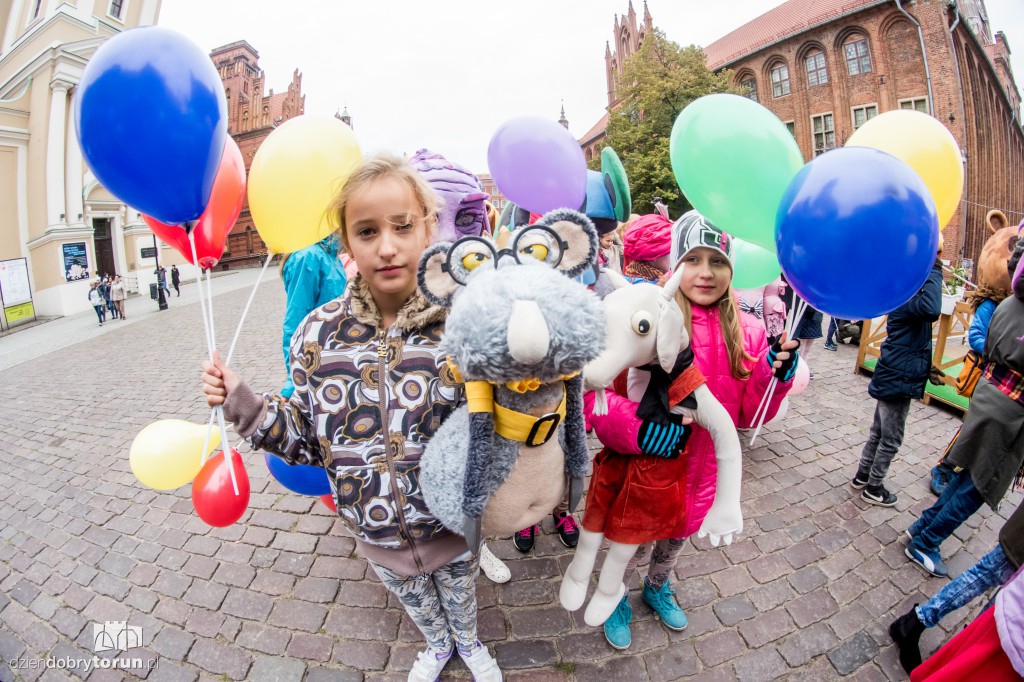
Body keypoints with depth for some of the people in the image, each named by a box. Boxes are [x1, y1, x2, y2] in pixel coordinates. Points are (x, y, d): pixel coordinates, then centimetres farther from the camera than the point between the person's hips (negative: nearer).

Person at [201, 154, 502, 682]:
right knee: (415, 605, 32)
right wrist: (245, 407, -17)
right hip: (376, 534, 2)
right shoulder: (318, 332, -15)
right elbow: (309, 439, -5)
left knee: (460, 594, 30)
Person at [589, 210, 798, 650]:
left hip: (704, 467, 5)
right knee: (636, 543, 18)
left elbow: (748, 413, 1)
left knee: (678, 536, 30)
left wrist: (778, 376, -16)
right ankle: (616, 599, 54)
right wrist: (637, 427, -42)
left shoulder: (746, 332, -7)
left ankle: (657, 588, 64)